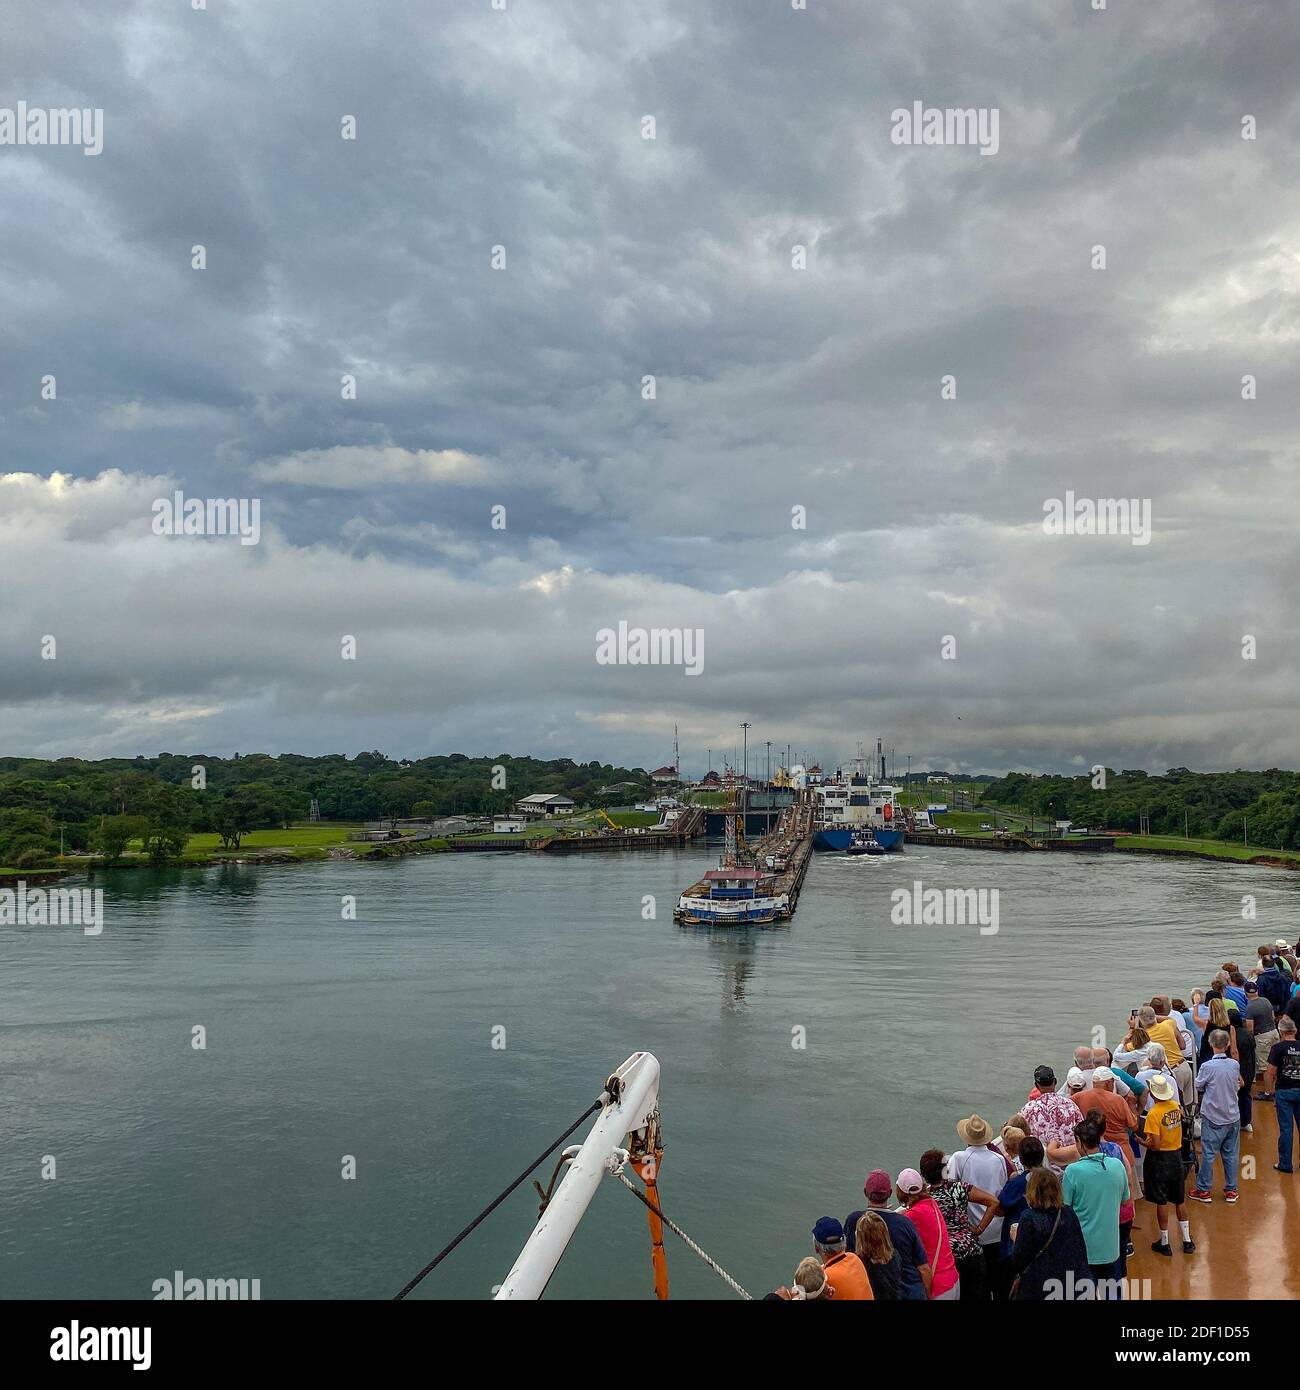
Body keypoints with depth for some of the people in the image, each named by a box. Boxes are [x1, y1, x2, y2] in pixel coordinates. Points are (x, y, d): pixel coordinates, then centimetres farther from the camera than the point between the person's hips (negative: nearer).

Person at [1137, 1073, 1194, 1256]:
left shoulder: (1153, 1114, -23)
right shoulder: (1176, 1107, -4)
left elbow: (1155, 1144, -24)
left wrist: (1142, 1142, -6)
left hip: (1159, 1159, -6)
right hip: (1176, 1156, 6)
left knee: (1161, 1202, 6)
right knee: (1179, 1201, 18)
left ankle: (1164, 1243, 15)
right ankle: (1187, 1241, 25)